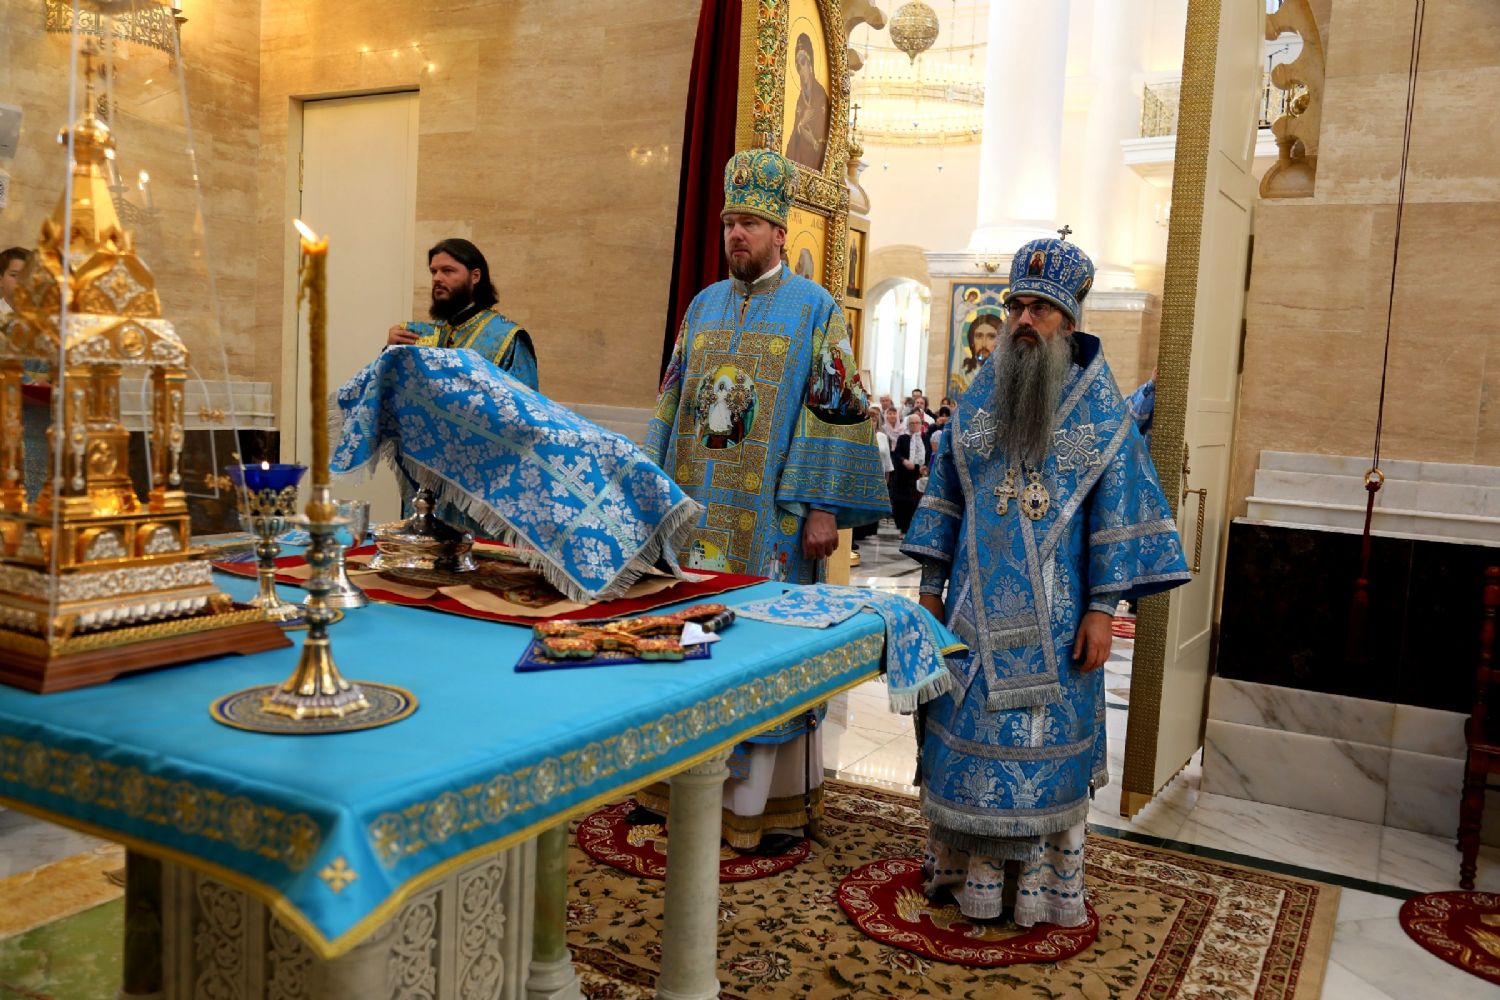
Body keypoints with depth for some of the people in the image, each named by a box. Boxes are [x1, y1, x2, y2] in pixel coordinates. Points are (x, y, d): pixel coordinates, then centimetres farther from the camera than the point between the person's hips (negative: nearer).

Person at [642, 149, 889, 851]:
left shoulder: (814, 310, -2)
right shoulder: (704, 306, 13)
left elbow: (837, 408, -8)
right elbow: (670, 399, 16)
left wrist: (824, 506, -15)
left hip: (769, 516, -5)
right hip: (696, 505, 5)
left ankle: (773, 801, 12)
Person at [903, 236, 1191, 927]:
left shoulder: (1101, 409, -3)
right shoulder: (978, 397, 6)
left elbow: (1120, 511, -5)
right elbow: (945, 495, 9)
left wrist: (1102, 609, -10)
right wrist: (931, 588, 6)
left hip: (1052, 611, -2)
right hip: (977, 603, 3)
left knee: (1043, 738, 5)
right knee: (967, 731, 7)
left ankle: (1038, 884, 20)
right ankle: (967, 871, 23)